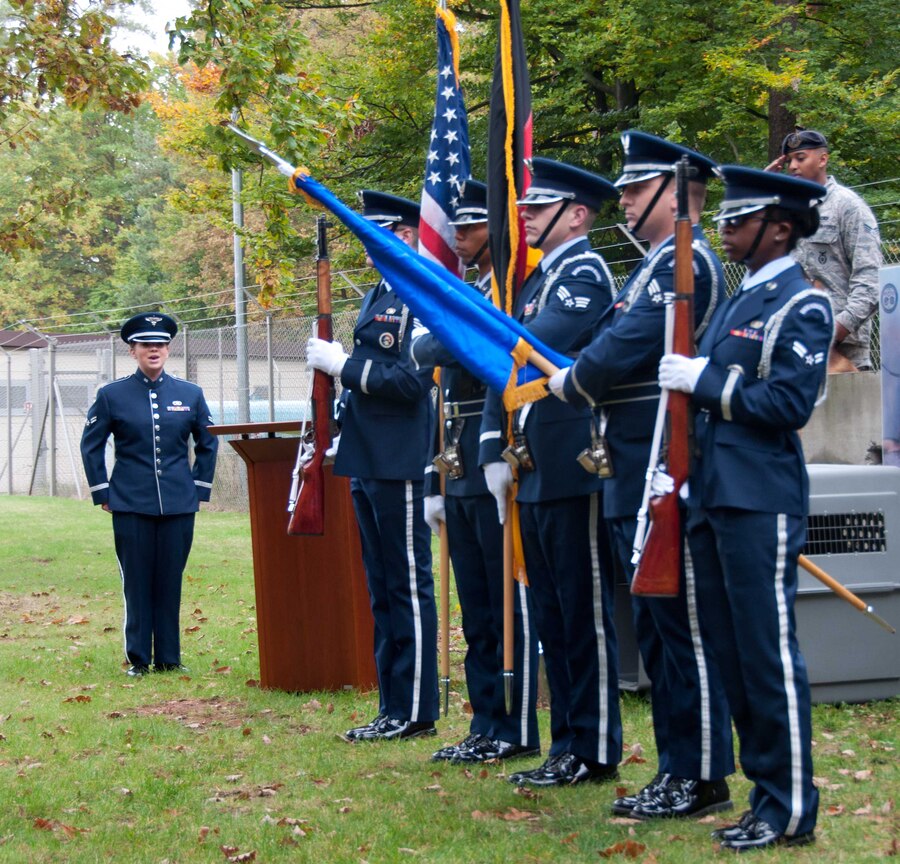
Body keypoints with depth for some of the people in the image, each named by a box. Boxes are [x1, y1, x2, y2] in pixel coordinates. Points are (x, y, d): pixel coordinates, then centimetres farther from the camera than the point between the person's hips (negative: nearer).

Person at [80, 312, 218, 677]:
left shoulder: (190, 394, 7)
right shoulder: (111, 395, 2)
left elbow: (208, 443, 16)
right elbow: (91, 445, 8)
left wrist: (200, 489, 9)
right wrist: (102, 493, 3)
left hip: (178, 505, 1)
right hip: (130, 505, -1)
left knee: (170, 582, 4)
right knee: (137, 582, 2)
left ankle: (169, 658, 12)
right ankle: (138, 660, 9)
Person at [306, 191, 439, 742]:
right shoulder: (378, 297, 18)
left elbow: (413, 379, -21)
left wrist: (343, 364, -16)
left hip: (399, 466, -10)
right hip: (369, 465, 10)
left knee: (408, 588, -4)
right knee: (383, 589, 12)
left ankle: (415, 713, 2)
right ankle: (393, 709, 18)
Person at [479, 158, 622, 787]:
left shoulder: (585, 274, -9)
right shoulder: (539, 279, 19)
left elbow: (534, 347, -24)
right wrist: (494, 449, 7)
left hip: (576, 470, -9)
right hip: (534, 474, 9)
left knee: (586, 613, -3)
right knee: (553, 615, 12)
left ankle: (596, 753, 3)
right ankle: (567, 742, 19)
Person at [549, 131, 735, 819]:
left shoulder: (689, 263, -12)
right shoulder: (653, 266, 20)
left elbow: (627, 346, -19)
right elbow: (615, 343, 20)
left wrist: (569, 383, -5)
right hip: (635, 478, 10)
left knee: (684, 627, -5)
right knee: (655, 629, 13)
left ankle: (703, 781, 1)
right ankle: (677, 770, 20)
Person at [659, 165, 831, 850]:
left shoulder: (801, 305, -8)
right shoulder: (740, 302, 19)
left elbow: (790, 403, -18)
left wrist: (704, 381, -14)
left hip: (761, 503, -9)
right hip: (714, 497, 9)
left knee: (769, 654, -5)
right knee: (731, 654, 12)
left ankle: (791, 812, 2)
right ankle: (767, 790, 21)